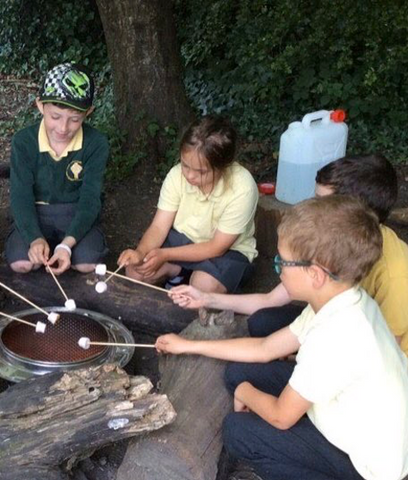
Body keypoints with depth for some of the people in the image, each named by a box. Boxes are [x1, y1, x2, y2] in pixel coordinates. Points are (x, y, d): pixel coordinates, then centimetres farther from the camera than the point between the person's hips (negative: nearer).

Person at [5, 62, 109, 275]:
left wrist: (67, 244, -33)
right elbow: (21, 195, -14)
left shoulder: (96, 144, -15)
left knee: (88, 263, -26)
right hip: (35, 214, 1)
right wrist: (35, 238, -32)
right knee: (21, 263, -25)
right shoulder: (24, 141, -12)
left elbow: (90, 199, -18)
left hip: (76, 214, 0)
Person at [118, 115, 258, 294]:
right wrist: (140, 252, -35)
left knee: (204, 286, -33)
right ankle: (177, 270, 10)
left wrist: (165, 255, -29)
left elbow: (217, 247, -24)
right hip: (182, 239, 4)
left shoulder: (242, 188, -30)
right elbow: (159, 226, -14)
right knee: (135, 268, -16)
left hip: (228, 250, -3)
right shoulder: (177, 174, -19)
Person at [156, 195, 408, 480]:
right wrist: (189, 346, 10)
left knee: (238, 430, -7)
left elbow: (281, 416, -22)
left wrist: (245, 393, 0)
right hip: (350, 415, 8)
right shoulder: (340, 302, -7)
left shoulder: (337, 334, -35)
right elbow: (264, 349, 5)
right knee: (240, 372, 4)